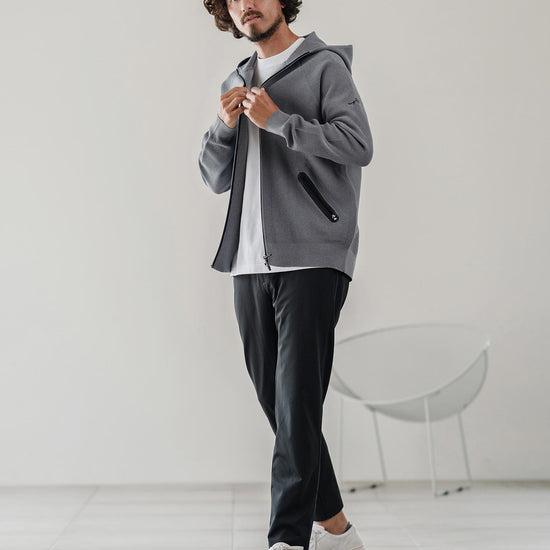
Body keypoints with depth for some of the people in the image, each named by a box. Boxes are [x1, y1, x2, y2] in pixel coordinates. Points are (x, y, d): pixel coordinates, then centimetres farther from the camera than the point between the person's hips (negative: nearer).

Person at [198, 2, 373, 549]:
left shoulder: (325, 65, 2)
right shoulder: (236, 82, 21)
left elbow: (358, 144, -11)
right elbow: (216, 178, 19)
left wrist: (275, 120, -10)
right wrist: (225, 125, 1)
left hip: (311, 258, -6)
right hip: (249, 262, 7)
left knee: (296, 401, -11)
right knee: (275, 401, 9)